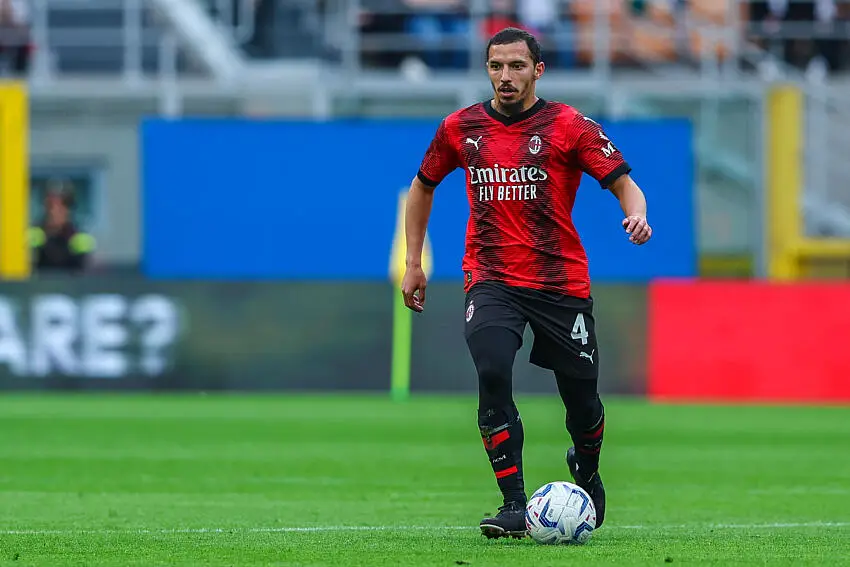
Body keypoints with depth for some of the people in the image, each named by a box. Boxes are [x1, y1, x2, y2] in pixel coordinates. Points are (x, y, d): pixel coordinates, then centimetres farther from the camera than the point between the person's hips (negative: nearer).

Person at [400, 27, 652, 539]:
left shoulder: (568, 126, -3)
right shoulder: (461, 128, 6)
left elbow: (624, 183, -6)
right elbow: (423, 186, 22)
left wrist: (637, 214, -29)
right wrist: (413, 262, 18)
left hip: (562, 281, -1)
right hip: (491, 280, 1)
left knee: (581, 397, 5)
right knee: (493, 374, -24)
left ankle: (587, 472, 41)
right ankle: (515, 507, -20)